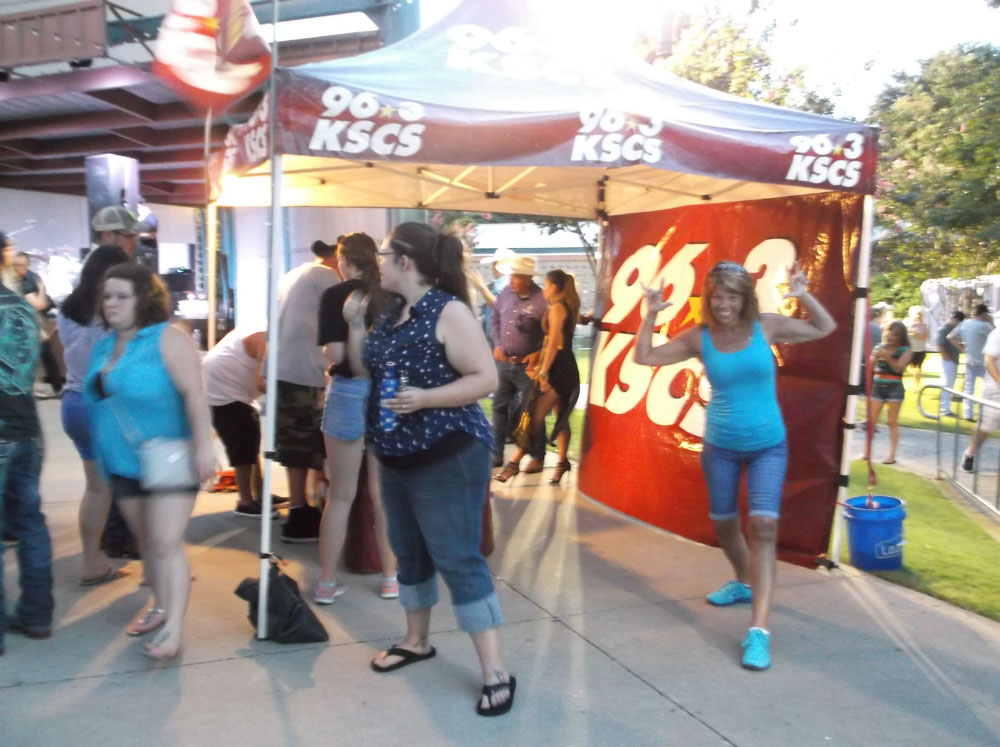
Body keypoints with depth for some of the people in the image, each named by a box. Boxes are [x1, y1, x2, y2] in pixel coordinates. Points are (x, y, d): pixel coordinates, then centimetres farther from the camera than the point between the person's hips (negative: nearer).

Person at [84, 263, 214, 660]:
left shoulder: (168, 338, -14)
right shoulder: (104, 346, 11)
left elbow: (194, 393, -22)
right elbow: (101, 400, 20)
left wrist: (203, 444, -30)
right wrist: (106, 453, 22)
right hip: (124, 462, 8)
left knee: (166, 543, -10)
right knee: (146, 541, 16)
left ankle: (174, 627, -5)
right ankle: (161, 604, 32)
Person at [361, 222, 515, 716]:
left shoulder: (448, 311, -16)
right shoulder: (392, 314, 9)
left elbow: (486, 378, -21)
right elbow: (369, 371, 19)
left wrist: (425, 398, -29)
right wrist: (354, 327, 7)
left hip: (446, 457, -8)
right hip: (396, 456, 9)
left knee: (458, 559, -7)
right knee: (409, 552, 18)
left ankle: (495, 672, 3)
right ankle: (416, 641, 37)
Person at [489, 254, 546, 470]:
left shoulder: (542, 300, -16)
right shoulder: (505, 293, 3)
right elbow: (495, 319, 17)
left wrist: (539, 353, -13)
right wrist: (497, 344, 7)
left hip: (527, 366, -6)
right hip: (503, 362, 6)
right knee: (500, 406, 13)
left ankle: (537, 457, 15)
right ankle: (496, 452, 24)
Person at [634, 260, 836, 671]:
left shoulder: (766, 327, -7)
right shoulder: (699, 338, -6)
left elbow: (825, 328, 3)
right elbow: (644, 357, -3)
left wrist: (803, 296, -12)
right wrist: (650, 316, -15)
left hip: (767, 447, -2)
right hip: (719, 447, 2)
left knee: (763, 527, -16)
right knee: (723, 523, 17)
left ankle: (758, 629, -14)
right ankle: (744, 582, 48)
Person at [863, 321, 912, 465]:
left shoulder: (905, 351, -3)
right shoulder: (879, 347, 6)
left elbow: (899, 368, -15)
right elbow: (869, 367, 2)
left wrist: (886, 356, -25)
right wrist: (875, 356, -16)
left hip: (895, 388, -3)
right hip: (877, 386, 3)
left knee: (893, 422, 2)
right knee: (871, 421, 2)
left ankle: (892, 455, 5)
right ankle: (867, 451, 9)